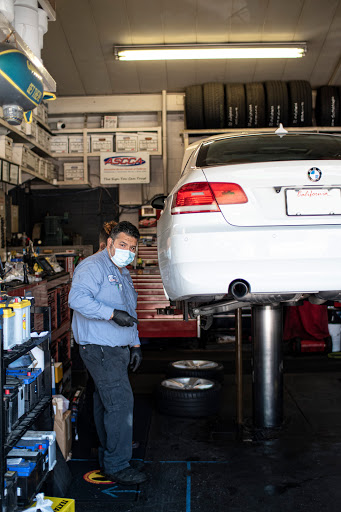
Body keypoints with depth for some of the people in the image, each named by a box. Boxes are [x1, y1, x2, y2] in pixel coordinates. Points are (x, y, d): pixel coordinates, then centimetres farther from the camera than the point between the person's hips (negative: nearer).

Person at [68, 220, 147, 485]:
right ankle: (117, 465, -3)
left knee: (106, 402, 17)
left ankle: (109, 454, 29)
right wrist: (112, 313, -29)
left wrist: (136, 344, 21)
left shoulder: (124, 274, 20)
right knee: (120, 401, -11)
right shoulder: (94, 266, -11)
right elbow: (77, 298, -26)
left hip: (118, 349, 9)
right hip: (99, 347, -9)